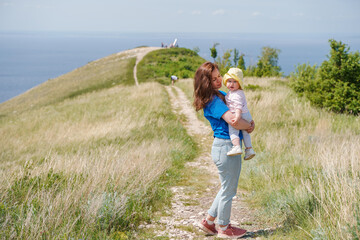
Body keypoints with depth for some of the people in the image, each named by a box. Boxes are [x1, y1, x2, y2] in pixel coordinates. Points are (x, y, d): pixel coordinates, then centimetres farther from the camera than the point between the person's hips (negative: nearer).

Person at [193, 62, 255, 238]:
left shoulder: (222, 95, 12)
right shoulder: (213, 101, -18)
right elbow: (233, 121, -29)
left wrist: (250, 122, 2)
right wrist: (249, 126, -10)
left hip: (232, 147, 10)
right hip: (224, 147, -10)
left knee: (229, 188, 20)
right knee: (228, 189, 4)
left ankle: (208, 221, 30)